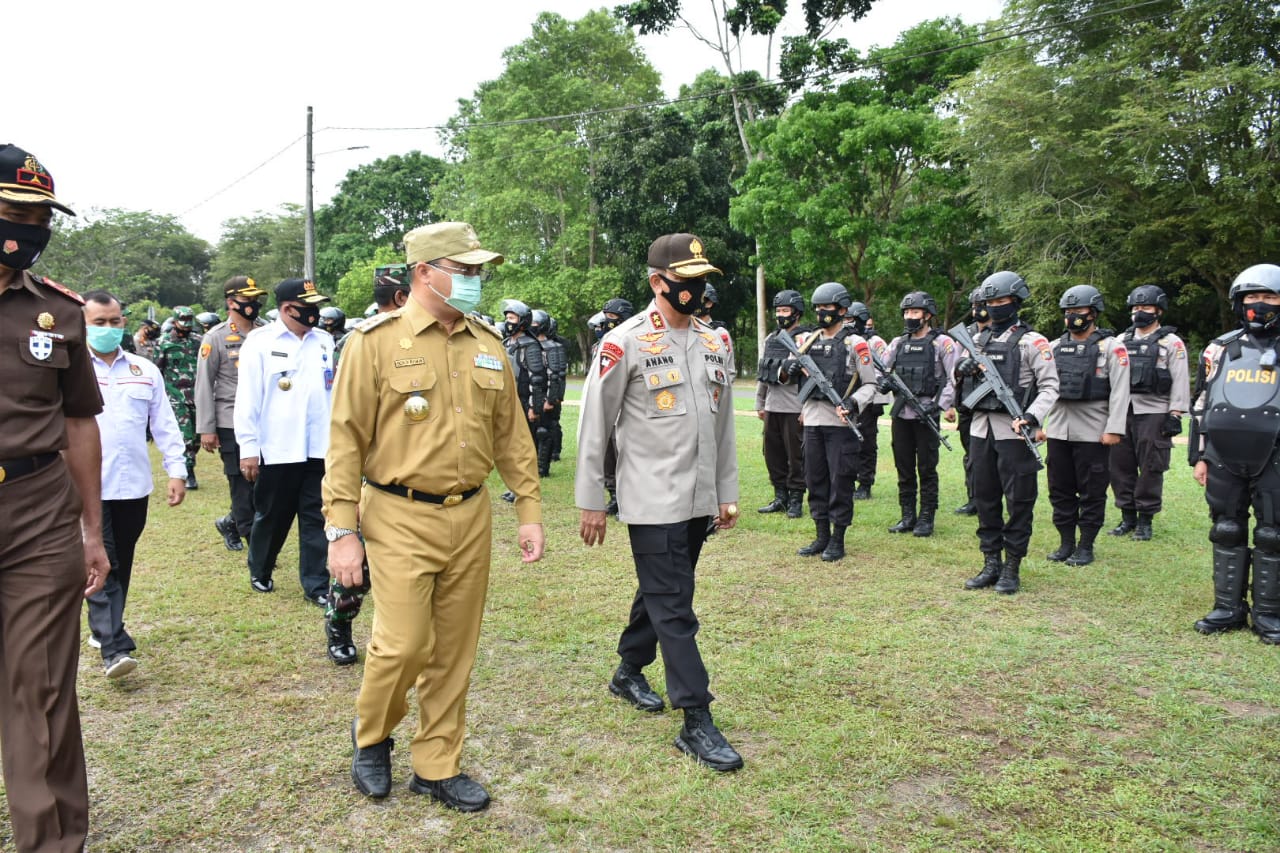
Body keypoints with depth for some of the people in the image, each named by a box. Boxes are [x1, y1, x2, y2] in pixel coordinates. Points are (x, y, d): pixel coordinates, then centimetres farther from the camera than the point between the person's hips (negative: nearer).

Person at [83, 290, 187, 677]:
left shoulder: (145, 371, 10)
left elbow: (164, 425, 10)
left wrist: (177, 471, 4)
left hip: (133, 485, 4)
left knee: (122, 565, 14)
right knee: (102, 567, -8)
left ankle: (104, 629, 31)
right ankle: (114, 649, -10)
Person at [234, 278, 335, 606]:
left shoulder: (325, 341, 8)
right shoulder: (259, 342, -4)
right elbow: (247, 398, -5)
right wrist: (248, 448, -8)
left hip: (319, 447, 3)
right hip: (277, 448, -3)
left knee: (316, 518, 5)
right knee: (271, 516, 12)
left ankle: (316, 585, 13)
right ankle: (259, 572, 34)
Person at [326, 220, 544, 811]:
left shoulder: (488, 346, 8)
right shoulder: (377, 341, -6)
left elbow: (512, 434, 12)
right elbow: (346, 440, -7)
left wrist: (529, 509, 8)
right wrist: (341, 531, -10)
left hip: (471, 518, 5)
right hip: (400, 519, -4)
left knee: (454, 651, 10)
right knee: (403, 644, -5)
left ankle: (437, 767, 27)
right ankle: (371, 736, 27)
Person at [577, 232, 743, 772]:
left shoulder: (714, 342, 10)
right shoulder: (625, 342, -10)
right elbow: (594, 425, -8)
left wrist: (727, 492, 15)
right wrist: (590, 502, -8)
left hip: (699, 501, 7)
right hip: (652, 501, -7)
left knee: (661, 593, 20)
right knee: (674, 608, -4)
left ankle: (629, 672, 41)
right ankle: (697, 723, 4)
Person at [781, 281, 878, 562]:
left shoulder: (855, 344, -2)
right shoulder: (807, 341, 12)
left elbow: (870, 384, -2)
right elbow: (787, 377, 17)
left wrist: (853, 403, -19)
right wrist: (787, 368, -7)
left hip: (841, 423, -5)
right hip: (812, 421, 5)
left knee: (840, 481, 0)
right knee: (815, 480, 10)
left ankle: (838, 540, 10)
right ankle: (822, 537, 21)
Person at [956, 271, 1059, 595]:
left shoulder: (1032, 342, -2)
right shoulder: (977, 341, 15)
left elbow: (1050, 387, -7)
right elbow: (963, 383, 21)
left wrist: (1032, 416, -23)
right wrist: (962, 369, -3)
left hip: (1013, 432, -6)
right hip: (980, 429, 6)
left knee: (1018, 501, 0)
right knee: (985, 499, 10)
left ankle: (1012, 568, 10)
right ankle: (991, 564, 21)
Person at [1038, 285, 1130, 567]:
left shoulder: (1111, 346, -3)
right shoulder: (1055, 347, 12)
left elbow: (1120, 391, -9)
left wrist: (1114, 429, -15)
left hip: (1093, 432, -5)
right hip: (1058, 430, 5)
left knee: (1092, 491, 3)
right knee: (1060, 490, 10)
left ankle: (1086, 546, 13)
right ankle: (1066, 543, 21)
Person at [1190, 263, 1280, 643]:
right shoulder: (1221, 349, 9)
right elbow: (1201, 405, 11)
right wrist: (1198, 456, 7)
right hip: (1223, 460, 2)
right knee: (1227, 533, 8)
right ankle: (1227, 608, 17)